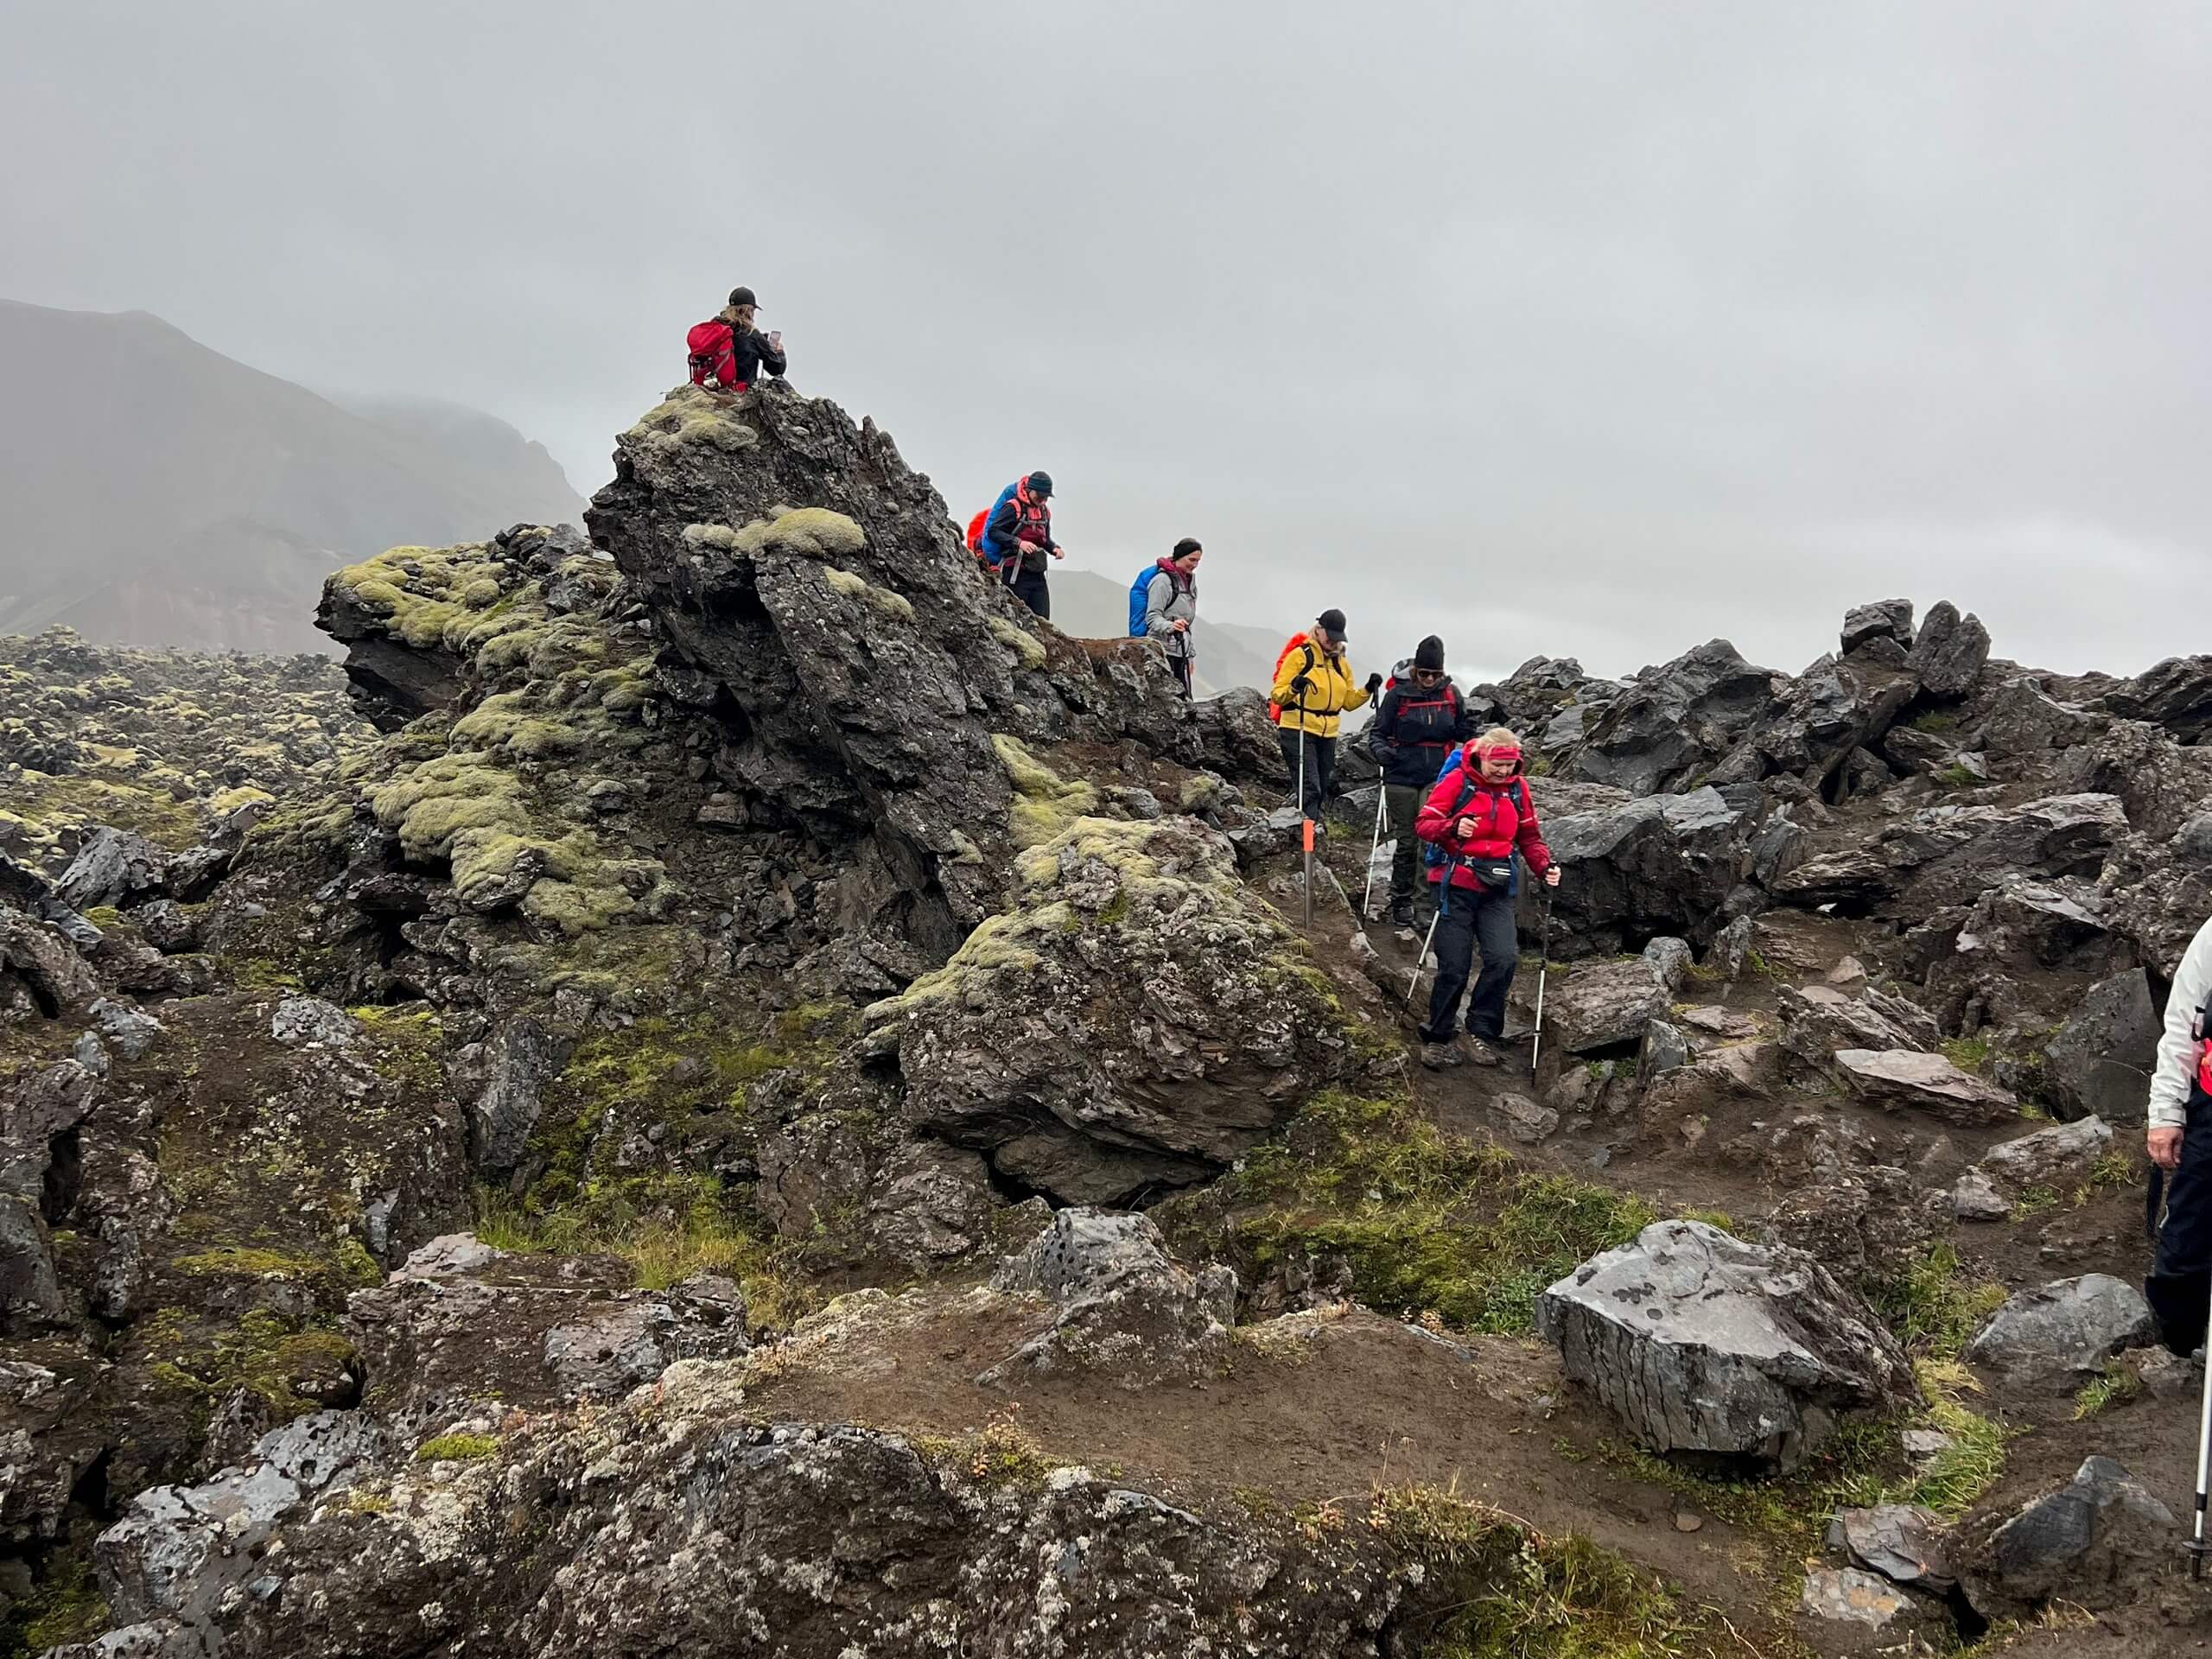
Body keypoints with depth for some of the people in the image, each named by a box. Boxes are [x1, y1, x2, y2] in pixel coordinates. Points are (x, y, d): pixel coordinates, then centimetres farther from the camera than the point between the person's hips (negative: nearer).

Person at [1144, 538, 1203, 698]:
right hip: (1162, 650, -8)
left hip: (1181, 651, 8)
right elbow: (1152, 617, -14)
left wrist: (1190, 654, 23)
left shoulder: (1189, 580, 20)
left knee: (1185, 700, 0)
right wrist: (1170, 626, -34)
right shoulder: (1163, 580, -7)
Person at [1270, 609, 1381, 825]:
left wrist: (1368, 690, 1)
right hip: (1298, 731, -7)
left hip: (1327, 735, 7)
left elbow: (1349, 701, 17)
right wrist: (1294, 688, -28)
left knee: (1322, 790, 11)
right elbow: (1277, 695, -7)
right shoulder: (1300, 655, -4)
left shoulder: (1341, 663, 16)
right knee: (1309, 787, -17)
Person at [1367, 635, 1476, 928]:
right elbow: (1377, 732, 2)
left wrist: (1467, 729, -3)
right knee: (1407, 841, 5)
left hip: (1438, 777, 1)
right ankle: (1401, 901, 19)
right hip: (1402, 778, -1)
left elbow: (1460, 733, 18)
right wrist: (1380, 750, -18)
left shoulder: (1451, 694, 4)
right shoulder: (1398, 694, -3)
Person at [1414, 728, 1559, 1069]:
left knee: (1505, 958, -14)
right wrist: (1453, 828, -28)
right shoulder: (1457, 780, -7)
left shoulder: (1517, 786, 7)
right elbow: (1423, 823, -9)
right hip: (1457, 884, -4)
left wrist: (1545, 867, -1)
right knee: (1454, 967, -2)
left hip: (1497, 889, 4)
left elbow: (1530, 836, 16)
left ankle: (1481, 1033, 0)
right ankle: (1436, 1039, 14)